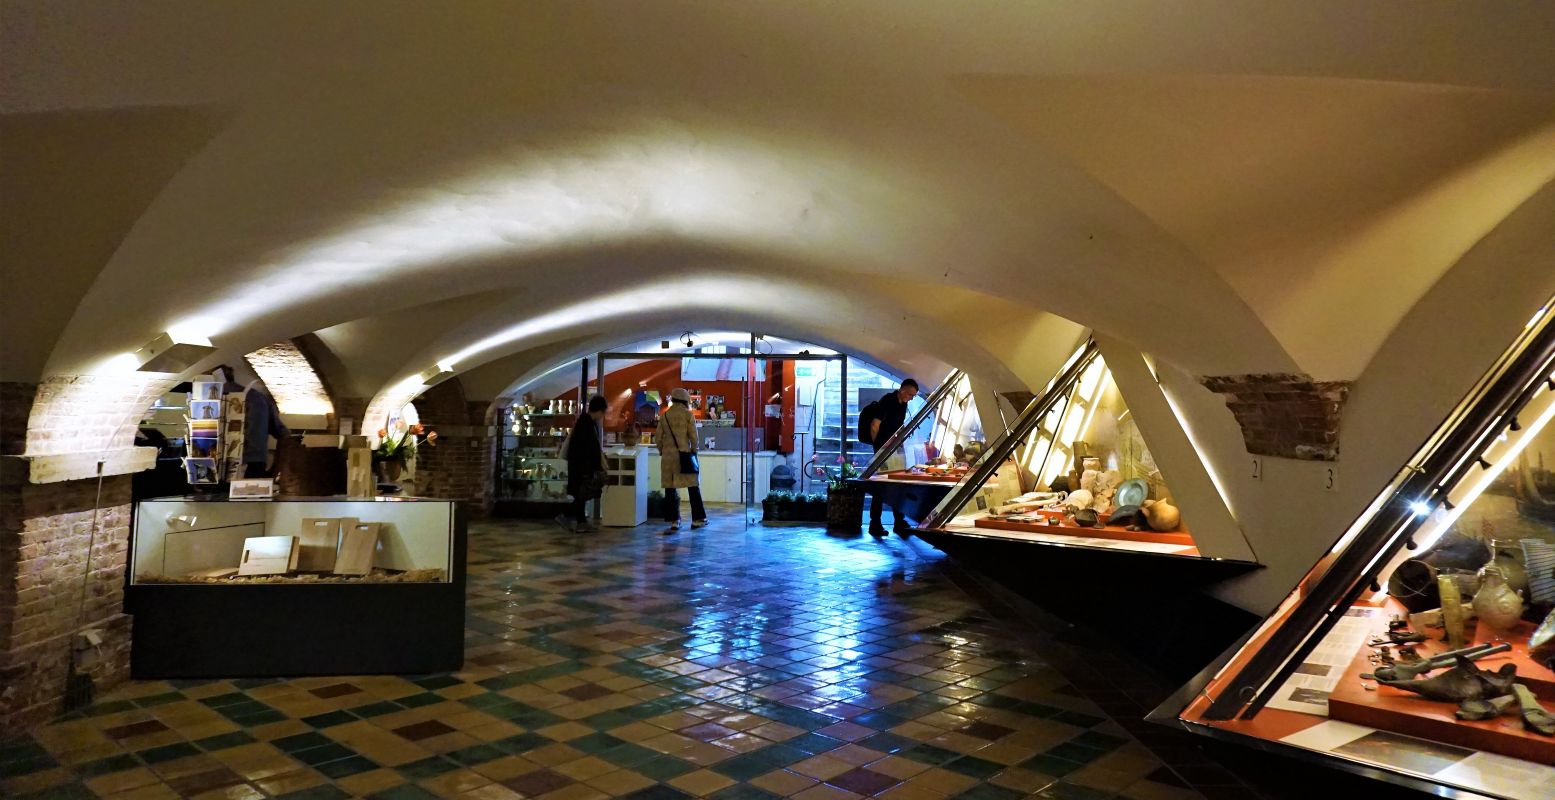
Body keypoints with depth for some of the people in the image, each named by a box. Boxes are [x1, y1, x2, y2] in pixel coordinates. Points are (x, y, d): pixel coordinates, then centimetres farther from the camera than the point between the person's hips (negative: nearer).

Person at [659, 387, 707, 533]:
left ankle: (674, 521, 3)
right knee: (693, 487, 7)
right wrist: (693, 450, 6)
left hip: (668, 455, 2)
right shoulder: (688, 414, -3)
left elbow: (659, 437, 4)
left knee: (670, 488, 5)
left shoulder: (665, 415, 5)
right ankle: (697, 519, 10)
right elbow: (693, 435, -7)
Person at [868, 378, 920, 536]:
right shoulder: (887, 401, -16)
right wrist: (877, 445, -8)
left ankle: (899, 523, 15)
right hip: (883, 450, -8)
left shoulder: (903, 404, 11)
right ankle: (875, 525, 0)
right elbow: (874, 426, -17)